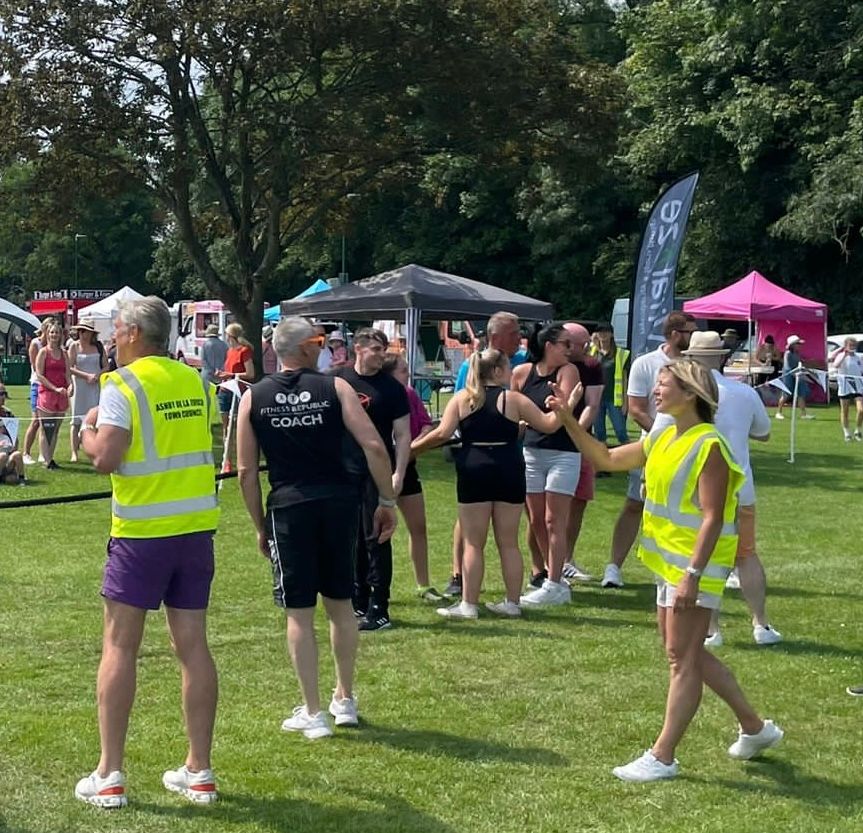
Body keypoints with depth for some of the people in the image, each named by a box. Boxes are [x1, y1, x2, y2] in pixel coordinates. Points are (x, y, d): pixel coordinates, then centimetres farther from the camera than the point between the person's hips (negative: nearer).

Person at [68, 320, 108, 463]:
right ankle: (74, 453, 1)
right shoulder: (74, 346, 1)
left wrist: (97, 375, -12)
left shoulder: (98, 346, 7)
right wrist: (87, 376, -14)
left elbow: (106, 366, 7)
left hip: (96, 386, 2)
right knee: (76, 420, -1)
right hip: (80, 386, -2)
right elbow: (70, 368, -6)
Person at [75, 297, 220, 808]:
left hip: (142, 532, -5)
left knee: (120, 646, 3)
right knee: (193, 644, 9)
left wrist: (87, 431, 2)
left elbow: (105, 458, -17)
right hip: (197, 526, 5)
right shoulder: (194, 381, 9)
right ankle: (199, 772, 13)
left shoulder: (123, 385, -9)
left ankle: (109, 776, 4)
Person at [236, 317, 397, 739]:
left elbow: (246, 471, 3)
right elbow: (373, 446, -8)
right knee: (340, 603, 16)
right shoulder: (335, 388, 0)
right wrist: (387, 501, 1)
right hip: (339, 502, 1)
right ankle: (345, 700, 26)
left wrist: (259, 526, 11)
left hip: (289, 507, -1)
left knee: (299, 613, 5)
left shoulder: (253, 398, 4)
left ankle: (313, 713, 7)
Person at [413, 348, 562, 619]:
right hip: (509, 473, 0)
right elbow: (548, 425, 1)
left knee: (473, 543, 5)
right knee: (508, 543, 11)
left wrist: (412, 448, 6)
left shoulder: (461, 399, 3)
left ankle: (468, 604, 4)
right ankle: (512, 602, 16)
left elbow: (442, 433, -6)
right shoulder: (514, 399, 1)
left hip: (474, 472, 0)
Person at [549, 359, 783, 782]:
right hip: (669, 564, 10)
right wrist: (570, 421, 8)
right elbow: (607, 459, 18)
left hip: (695, 565, -10)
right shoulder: (661, 438, 10)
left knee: (682, 658, -4)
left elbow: (712, 518, -21)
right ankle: (754, 727, 29)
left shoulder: (708, 446, -17)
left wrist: (692, 575, -26)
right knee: (686, 654, 16)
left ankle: (662, 757, 1)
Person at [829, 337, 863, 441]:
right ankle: (847, 433, 19)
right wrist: (845, 354, -27)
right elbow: (835, 365, -25)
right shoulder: (841, 356, -4)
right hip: (845, 387, -2)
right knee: (844, 412, 5)